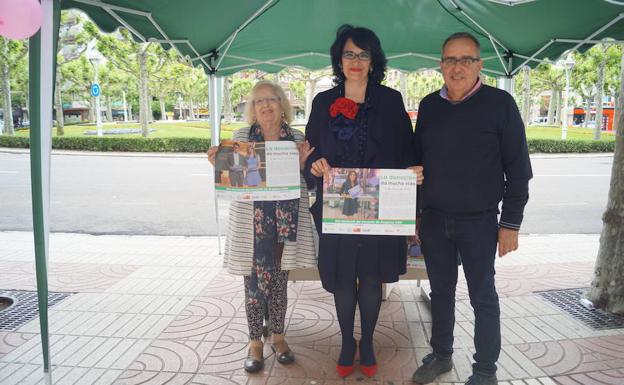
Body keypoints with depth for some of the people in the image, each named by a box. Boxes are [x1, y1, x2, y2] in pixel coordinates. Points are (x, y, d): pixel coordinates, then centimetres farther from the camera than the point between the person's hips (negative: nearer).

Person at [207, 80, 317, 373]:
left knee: (279, 281, 12)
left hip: (285, 223, 1)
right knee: (254, 282, 6)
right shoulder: (241, 137, 2)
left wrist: (301, 164, -11)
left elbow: (304, 183, 7)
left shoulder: (297, 138, 4)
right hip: (252, 224, -1)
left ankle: (277, 335, 31)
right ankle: (255, 341, 23)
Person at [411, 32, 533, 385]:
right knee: (441, 292, 15)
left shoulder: (499, 103, -7)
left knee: (483, 297, 8)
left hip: (479, 222, -3)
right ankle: (441, 355, 32)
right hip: (434, 220, 4)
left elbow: (518, 169, -6)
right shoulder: (429, 105, 5)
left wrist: (511, 223, -8)